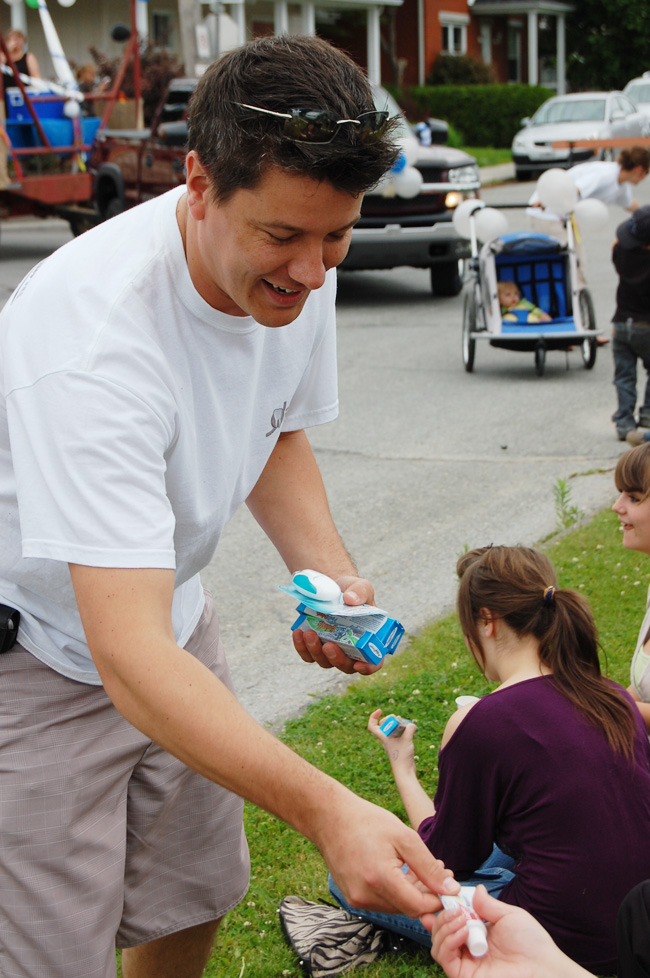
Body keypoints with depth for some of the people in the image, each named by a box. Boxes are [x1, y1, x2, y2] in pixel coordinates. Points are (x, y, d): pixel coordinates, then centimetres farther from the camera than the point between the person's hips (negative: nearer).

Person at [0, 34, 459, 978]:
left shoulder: (295, 274, -12)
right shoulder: (95, 339, -38)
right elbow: (129, 655, -42)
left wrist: (330, 570, -10)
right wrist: (324, 809, -51)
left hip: (167, 608, 7)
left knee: (193, 898, 17)